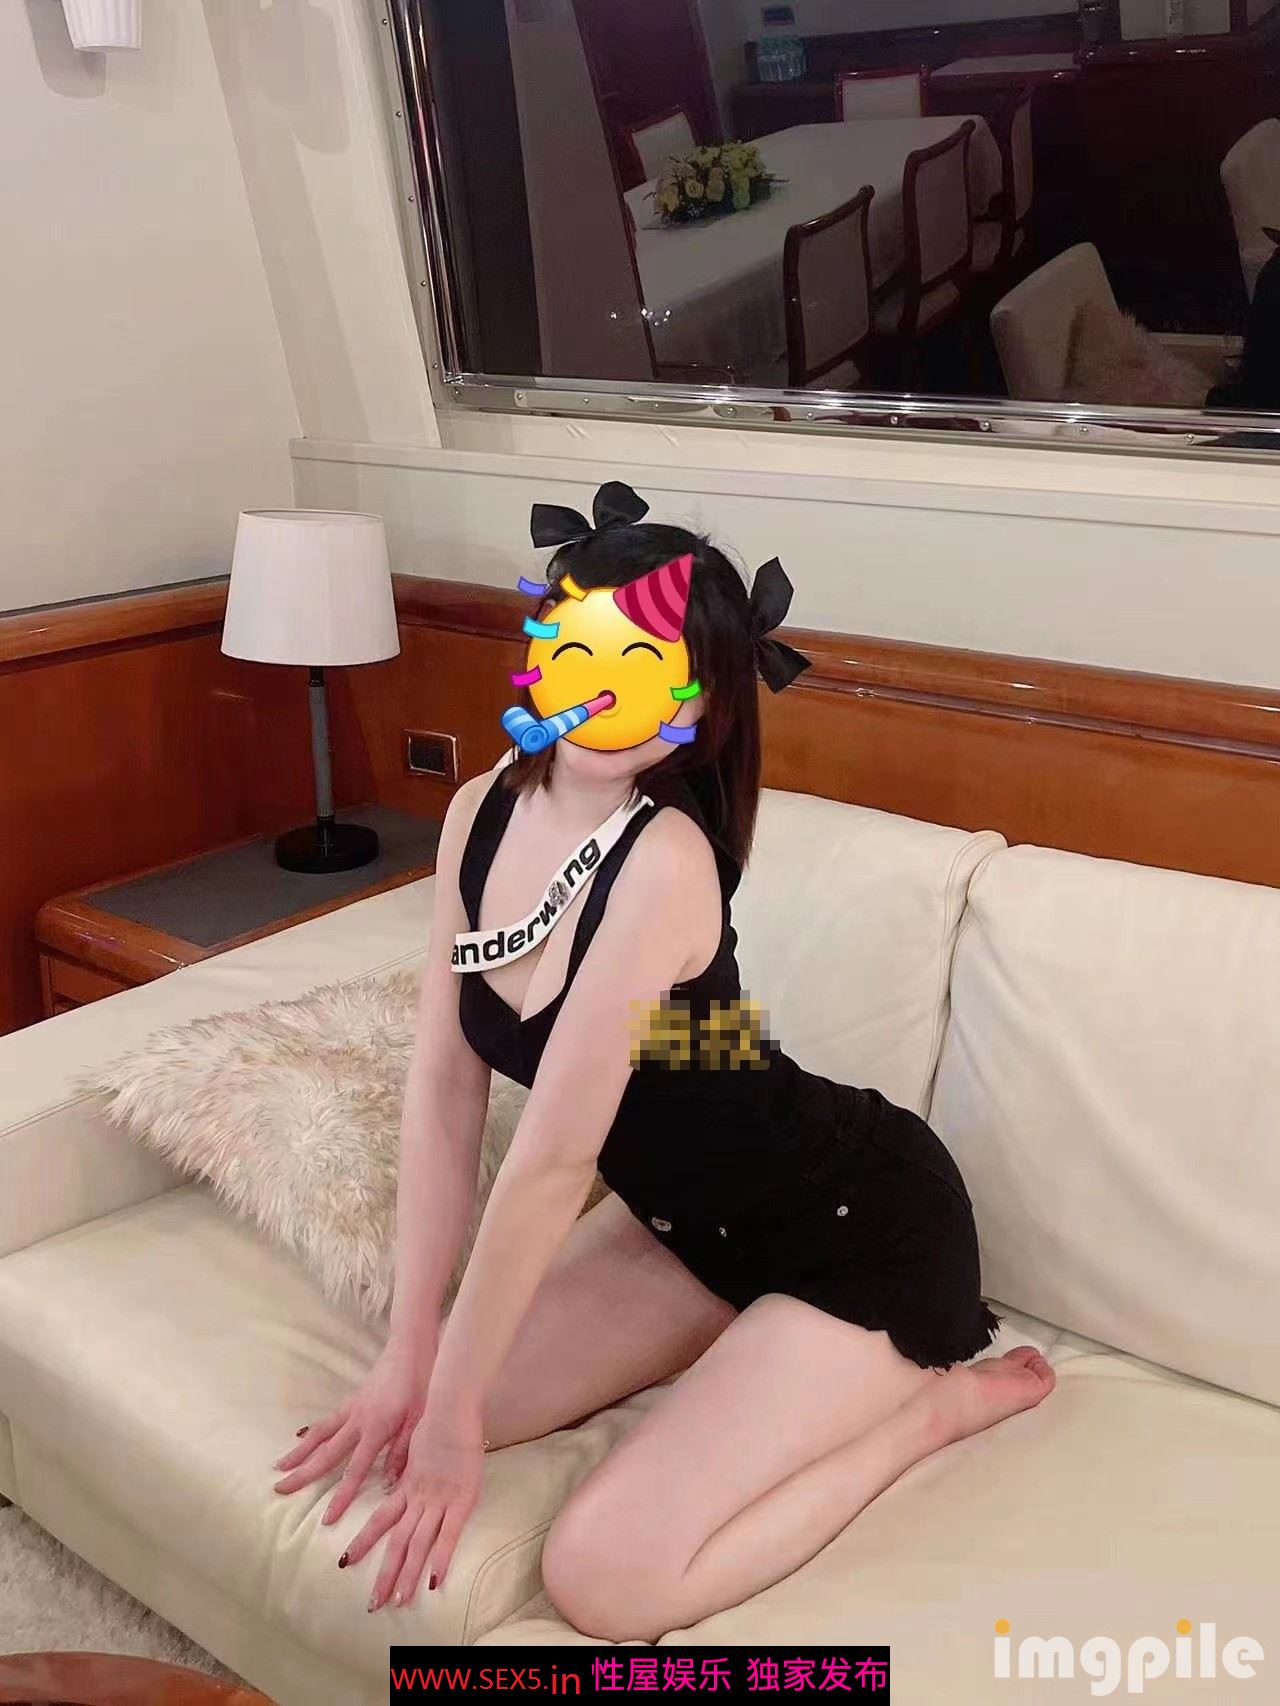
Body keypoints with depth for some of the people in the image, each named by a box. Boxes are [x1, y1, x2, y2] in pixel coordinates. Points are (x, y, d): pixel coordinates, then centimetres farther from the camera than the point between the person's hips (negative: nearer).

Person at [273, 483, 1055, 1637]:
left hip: (860, 1230, -7)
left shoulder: (663, 860, -30)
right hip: (695, 1221, 8)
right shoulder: (484, 813, -6)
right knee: (447, 1395, 3)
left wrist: (451, 1414, -16)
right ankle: (757, 1352, 16)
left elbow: (550, 1163, -26)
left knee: (605, 1578, -15)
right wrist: (408, 1359, -5)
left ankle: (935, 1397, 3)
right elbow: (443, 1091, -5)